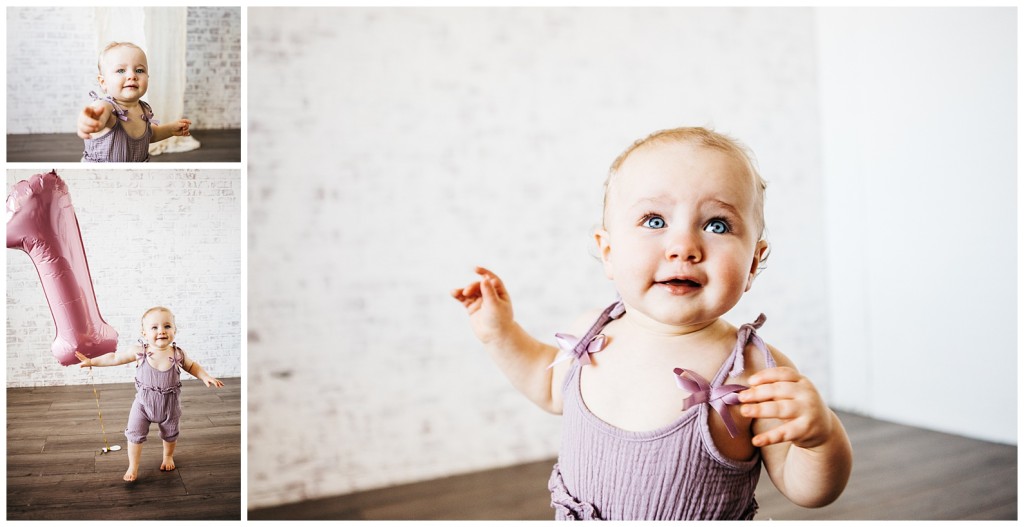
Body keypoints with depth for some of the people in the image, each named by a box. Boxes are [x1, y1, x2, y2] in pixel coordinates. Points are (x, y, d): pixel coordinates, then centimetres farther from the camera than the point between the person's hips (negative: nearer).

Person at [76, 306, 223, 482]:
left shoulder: (177, 354, -16)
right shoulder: (139, 352, -18)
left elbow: (192, 366, 2)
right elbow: (115, 358, -3)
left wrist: (205, 376, -11)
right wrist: (92, 361, -4)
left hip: (169, 406, 1)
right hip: (143, 403, 0)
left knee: (170, 435, 20)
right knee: (135, 434, 2)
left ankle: (168, 456, 49)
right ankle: (133, 467, 24)